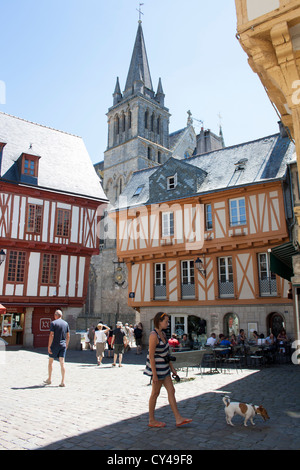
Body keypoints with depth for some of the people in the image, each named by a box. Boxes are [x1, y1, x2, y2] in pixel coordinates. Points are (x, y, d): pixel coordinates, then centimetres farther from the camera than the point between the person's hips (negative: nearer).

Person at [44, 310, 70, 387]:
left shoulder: (53, 323, -7)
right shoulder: (66, 323, 8)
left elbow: (51, 335, -13)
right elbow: (68, 336, 10)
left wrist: (49, 346, -10)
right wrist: (66, 345, 20)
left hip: (54, 345, -4)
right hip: (63, 346, 4)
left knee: (50, 361, 14)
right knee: (62, 363, 1)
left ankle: (49, 379, 23)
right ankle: (63, 382, -3)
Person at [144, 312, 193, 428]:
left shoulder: (163, 334, 7)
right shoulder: (153, 335, -21)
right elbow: (151, 356, -21)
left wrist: (172, 368, 16)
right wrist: (154, 374, -21)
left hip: (164, 367, 9)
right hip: (157, 367, -9)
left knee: (171, 391, 10)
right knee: (155, 393, 5)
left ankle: (178, 419, 16)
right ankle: (152, 421, 20)